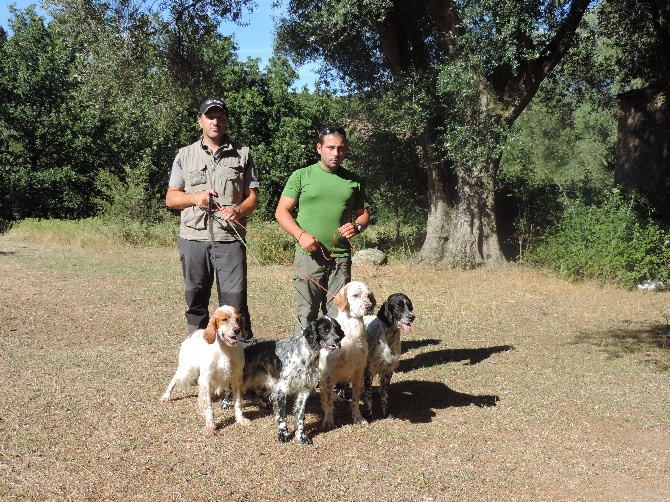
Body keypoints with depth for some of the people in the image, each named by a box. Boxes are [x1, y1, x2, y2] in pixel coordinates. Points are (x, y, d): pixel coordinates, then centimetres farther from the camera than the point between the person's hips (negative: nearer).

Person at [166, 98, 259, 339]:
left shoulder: (242, 155, 10)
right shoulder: (185, 155, 12)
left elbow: (252, 196, 8)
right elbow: (171, 198, 12)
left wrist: (239, 210, -13)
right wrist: (194, 197, -8)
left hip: (230, 239, -1)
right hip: (193, 238, 1)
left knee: (235, 302, -5)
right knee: (196, 301, 9)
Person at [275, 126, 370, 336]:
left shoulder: (353, 181, 12)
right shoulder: (301, 176, 3)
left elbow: (363, 214, 19)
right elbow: (281, 211, 3)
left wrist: (356, 226, -4)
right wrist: (300, 235, -12)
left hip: (341, 257, 3)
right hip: (308, 255, -2)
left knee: (337, 316, 5)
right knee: (307, 314, 0)